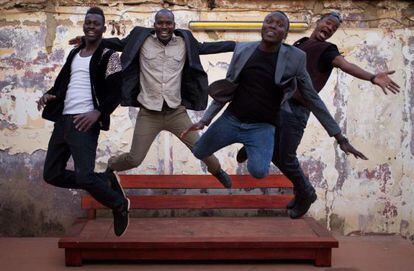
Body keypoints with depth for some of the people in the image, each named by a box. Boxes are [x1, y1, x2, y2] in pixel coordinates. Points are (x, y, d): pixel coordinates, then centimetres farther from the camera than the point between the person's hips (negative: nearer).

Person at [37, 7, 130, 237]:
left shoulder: (109, 57, -2)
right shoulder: (74, 54, 19)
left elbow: (116, 93, -8)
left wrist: (98, 113, -24)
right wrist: (49, 95, 2)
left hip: (85, 123, -8)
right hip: (62, 120, 8)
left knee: (84, 177, -18)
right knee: (52, 174, 7)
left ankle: (119, 205, 10)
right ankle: (105, 183, 20)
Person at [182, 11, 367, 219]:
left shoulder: (294, 59, -10)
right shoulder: (243, 50, -2)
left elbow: (312, 99, -4)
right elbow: (226, 90, 7)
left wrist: (341, 138, -4)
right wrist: (204, 120, 1)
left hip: (262, 127, -4)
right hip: (231, 119, 4)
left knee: (258, 171, -30)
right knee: (198, 152, 14)